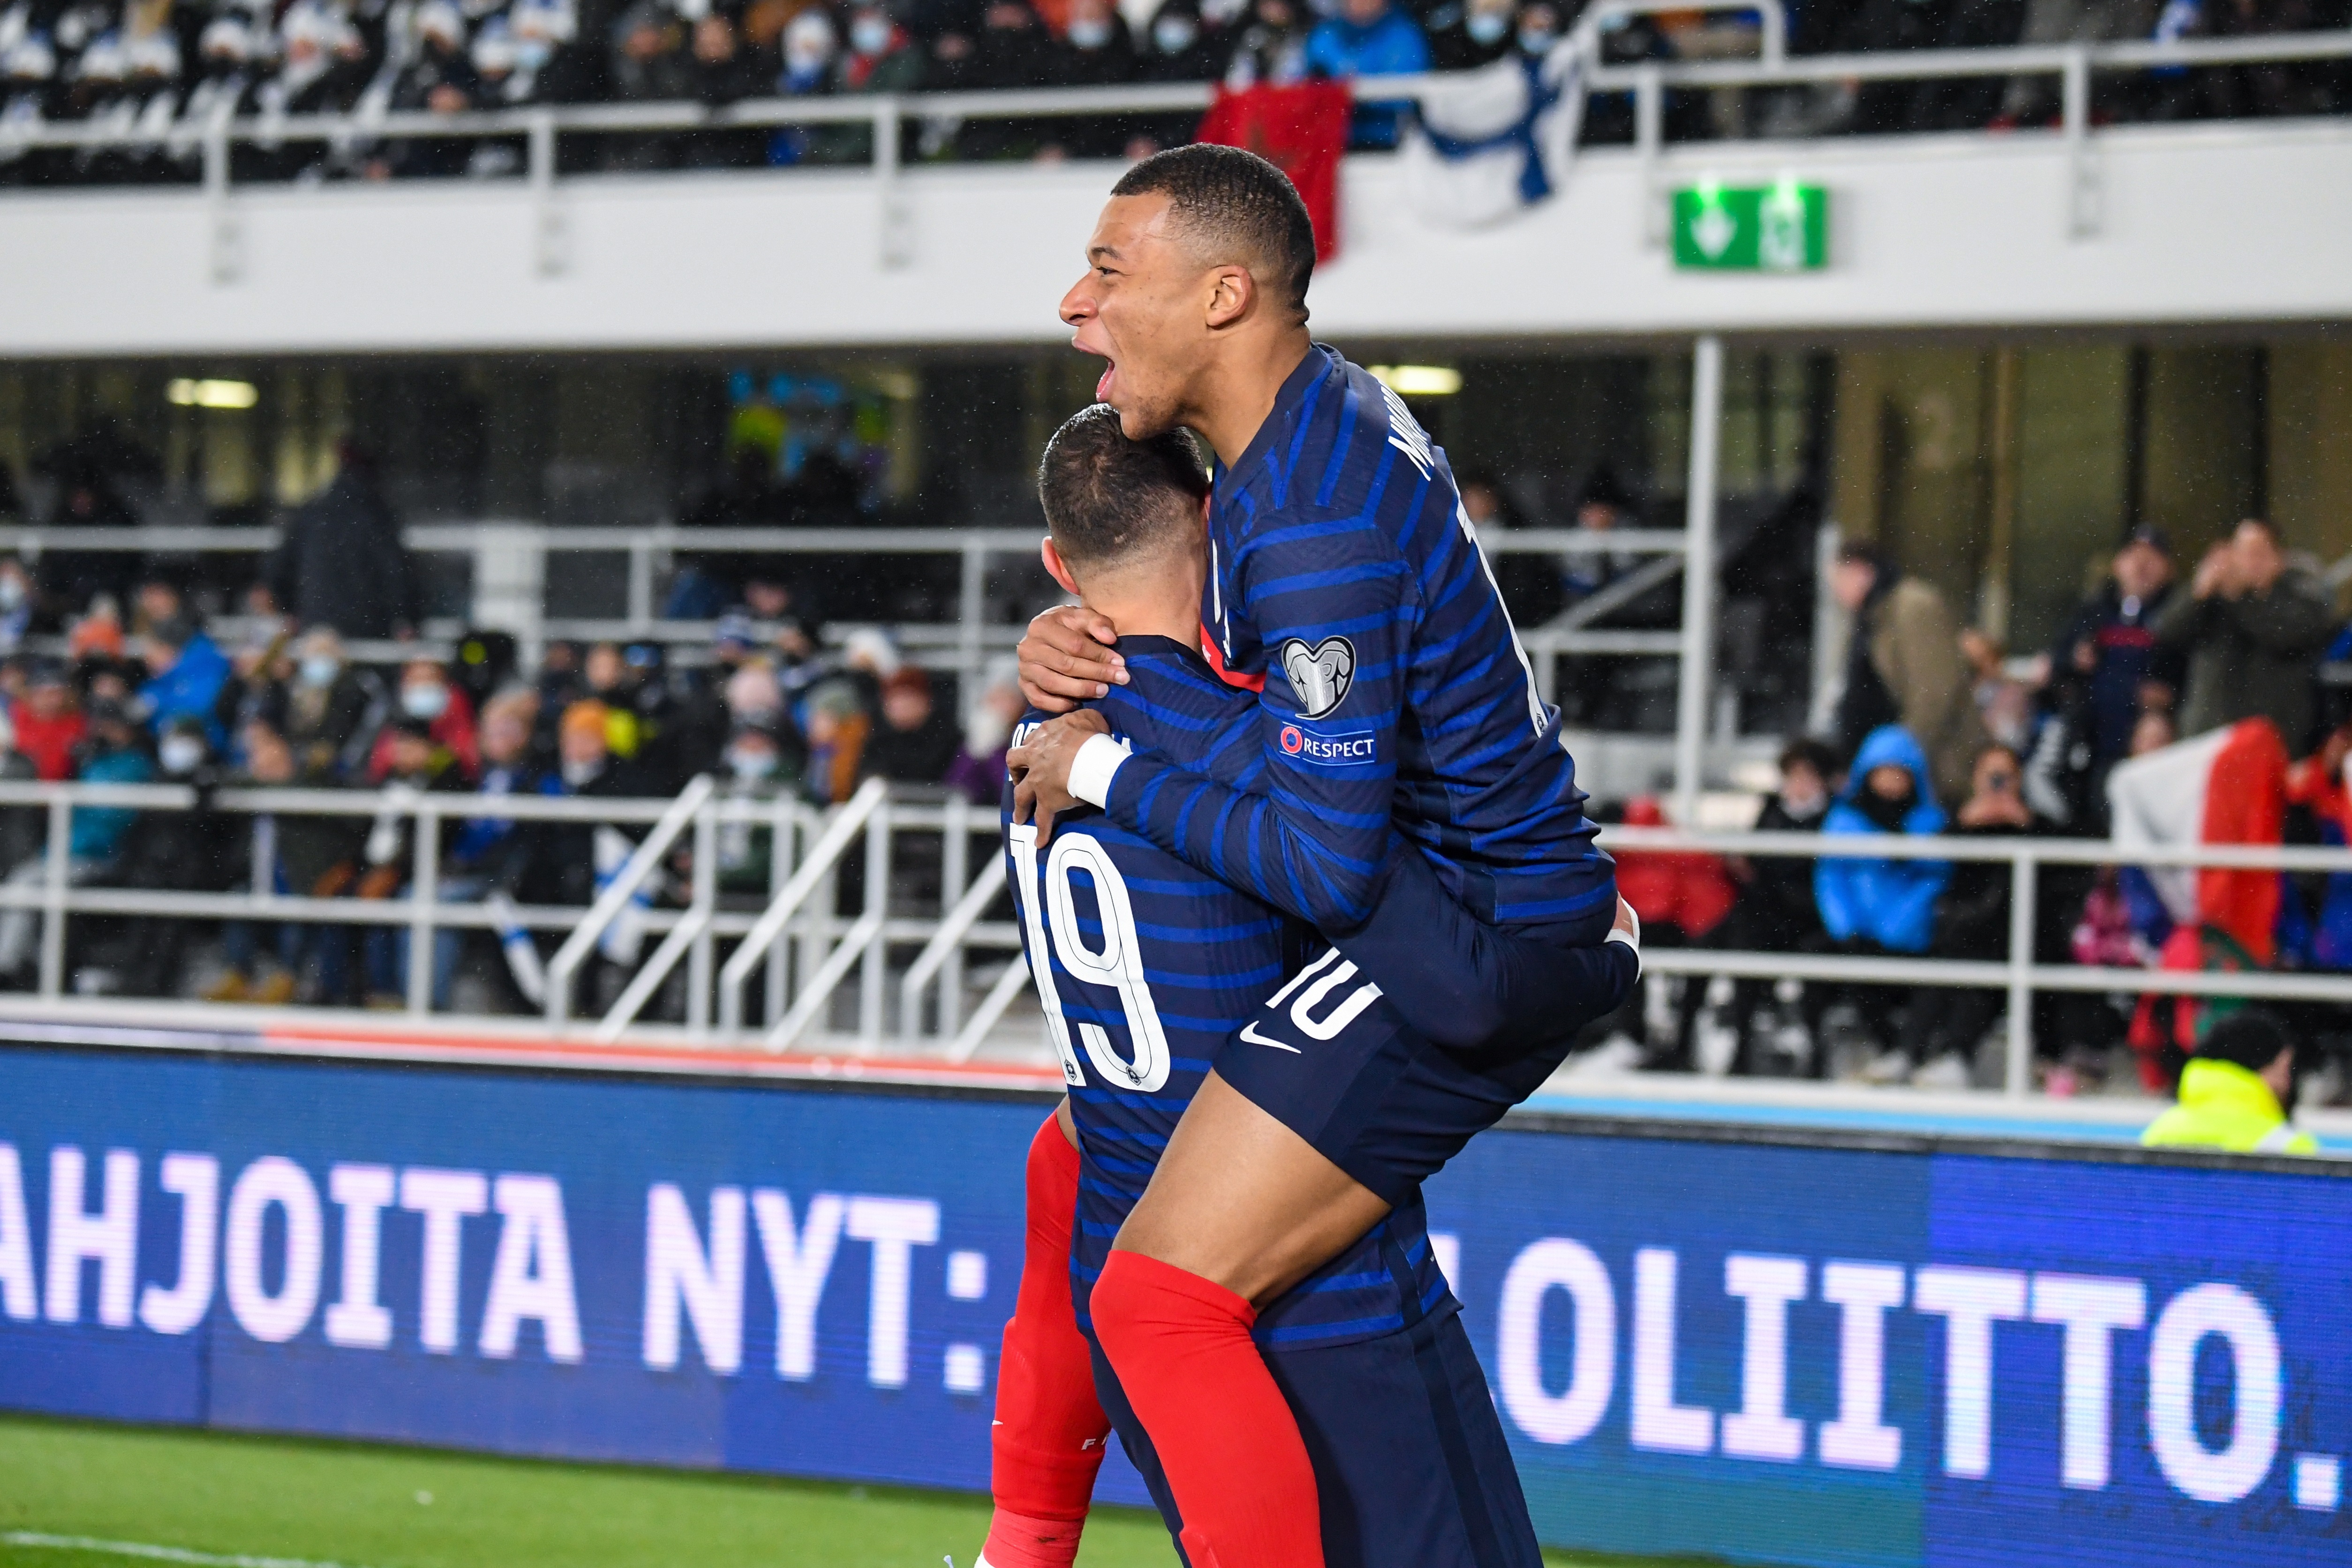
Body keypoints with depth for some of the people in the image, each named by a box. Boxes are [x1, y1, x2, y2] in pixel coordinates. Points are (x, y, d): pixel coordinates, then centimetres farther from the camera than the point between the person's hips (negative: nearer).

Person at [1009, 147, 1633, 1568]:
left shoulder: (1321, 527, -25)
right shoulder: (1321, 416, 6)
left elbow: (1328, 864, -25)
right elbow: (1241, 648, 24)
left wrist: (1103, 773, -13)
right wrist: (1073, 645, 3)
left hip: (1464, 947, -11)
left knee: (1160, 1297, -20)